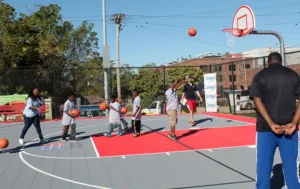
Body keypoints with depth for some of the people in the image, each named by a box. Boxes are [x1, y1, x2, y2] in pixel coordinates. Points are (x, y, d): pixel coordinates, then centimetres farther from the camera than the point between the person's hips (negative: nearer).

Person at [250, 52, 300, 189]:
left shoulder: (260, 76, 2)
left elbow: (258, 101, -9)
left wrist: (271, 124, -13)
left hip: (265, 128, -1)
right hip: (289, 128, 1)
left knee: (263, 166, 7)